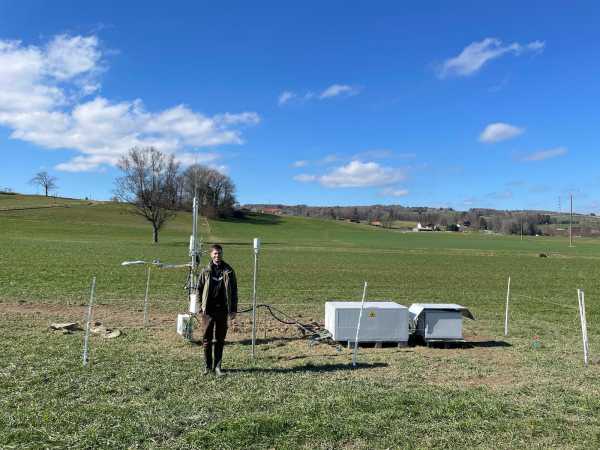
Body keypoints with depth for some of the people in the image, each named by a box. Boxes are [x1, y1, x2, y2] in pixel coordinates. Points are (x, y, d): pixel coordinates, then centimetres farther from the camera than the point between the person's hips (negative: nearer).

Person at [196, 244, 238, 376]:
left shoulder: (228, 271, 3)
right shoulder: (206, 271, 2)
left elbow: (233, 291, 6)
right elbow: (199, 289, 7)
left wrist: (233, 309, 2)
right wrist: (200, 306, 0)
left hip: (222, 310, 0)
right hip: (208, 310, 0)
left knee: (220, 340, 6)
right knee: (207, 339, 6)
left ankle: (217, 366, 15)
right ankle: (208, 366, 19)